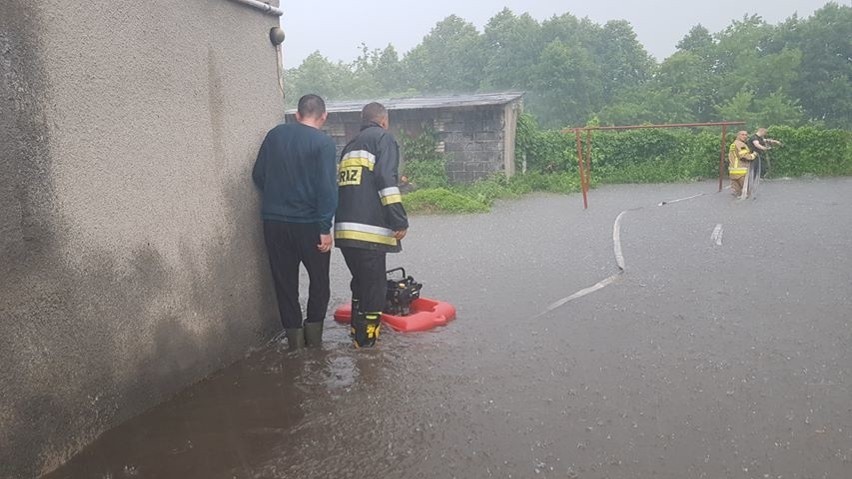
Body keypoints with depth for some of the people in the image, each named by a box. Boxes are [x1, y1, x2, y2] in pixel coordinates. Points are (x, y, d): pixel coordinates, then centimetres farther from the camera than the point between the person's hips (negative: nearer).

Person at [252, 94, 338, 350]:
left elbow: (258, 175, 8)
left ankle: (294, 334, 16)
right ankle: (314, 330, 18)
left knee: (284, 280, 13)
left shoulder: (274, 135, 4)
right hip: (308, 223, -3)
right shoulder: (324, 143, -10)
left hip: (274, 221, 4)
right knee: (319, 279, 16)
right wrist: (325, 228, -14)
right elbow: (327, 188, -17)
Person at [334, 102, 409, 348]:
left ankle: (357, 330, 32)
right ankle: (366, 340, 6)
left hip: (344, 229, 8)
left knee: (361, 281, 23)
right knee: (374, 286, 1)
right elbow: (386, 178, -12)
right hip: (369, 229, -8)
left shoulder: (350, 146, 25)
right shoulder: (384, 138, 3)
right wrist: (399, 221, -14)